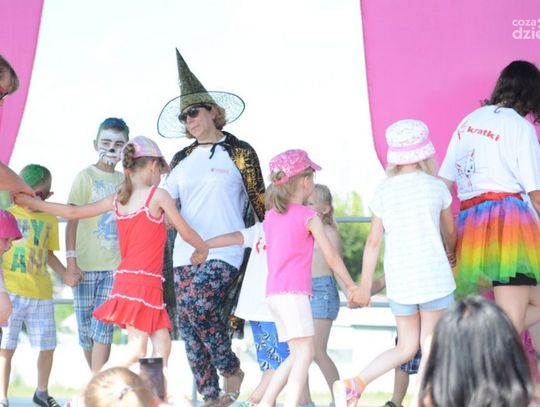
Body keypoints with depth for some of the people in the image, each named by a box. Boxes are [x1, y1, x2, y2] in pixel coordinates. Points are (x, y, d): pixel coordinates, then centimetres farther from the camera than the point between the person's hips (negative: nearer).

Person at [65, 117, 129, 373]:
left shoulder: (125, 181, 10)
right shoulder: (86, 177, -1)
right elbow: (72, 219, -6)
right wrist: (71, 260, -13)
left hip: (115, 266, 2)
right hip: (87, 265, -2)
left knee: (104, 327, -8)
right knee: (86, 329, 4)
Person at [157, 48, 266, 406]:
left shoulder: (240, 153, 1)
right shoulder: (182, 160, 15)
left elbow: (260, 203, 3)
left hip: (225, 252, -6)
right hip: (185, 253, 6)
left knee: (197, 303, -26)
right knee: (190, 330, -1)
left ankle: (232, 368, -5)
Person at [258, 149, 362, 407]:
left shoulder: (270, 216, 15)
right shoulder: (308, 217, -5)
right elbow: (331, 257, -2)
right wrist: (351, 286, 7)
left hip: (273, 292, 8)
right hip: (294, 293, -8)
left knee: (297, 354, 14)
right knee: (304, 352, -11)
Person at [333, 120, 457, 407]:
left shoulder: (383, 192, 2)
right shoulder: (436, 187, -2)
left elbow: (373, 242, 3)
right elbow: (450, 232, 12)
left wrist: (365, 286, 11)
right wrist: (450, 253, 35)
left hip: (399, 282, 3)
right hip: (434, 277, -3)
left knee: (406, 347, 14)